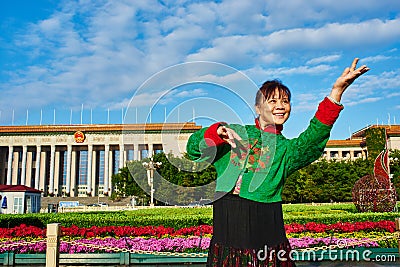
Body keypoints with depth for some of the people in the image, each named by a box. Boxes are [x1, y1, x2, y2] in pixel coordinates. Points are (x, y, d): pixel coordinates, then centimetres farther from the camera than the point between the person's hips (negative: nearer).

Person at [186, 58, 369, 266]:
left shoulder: (286, 148, 10)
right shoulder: (236, 133, 13)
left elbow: (313, 138, -12)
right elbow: (193, 147, 6)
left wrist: (337, 91, -24)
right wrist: (219, 130, -13)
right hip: (225, 224, 1)